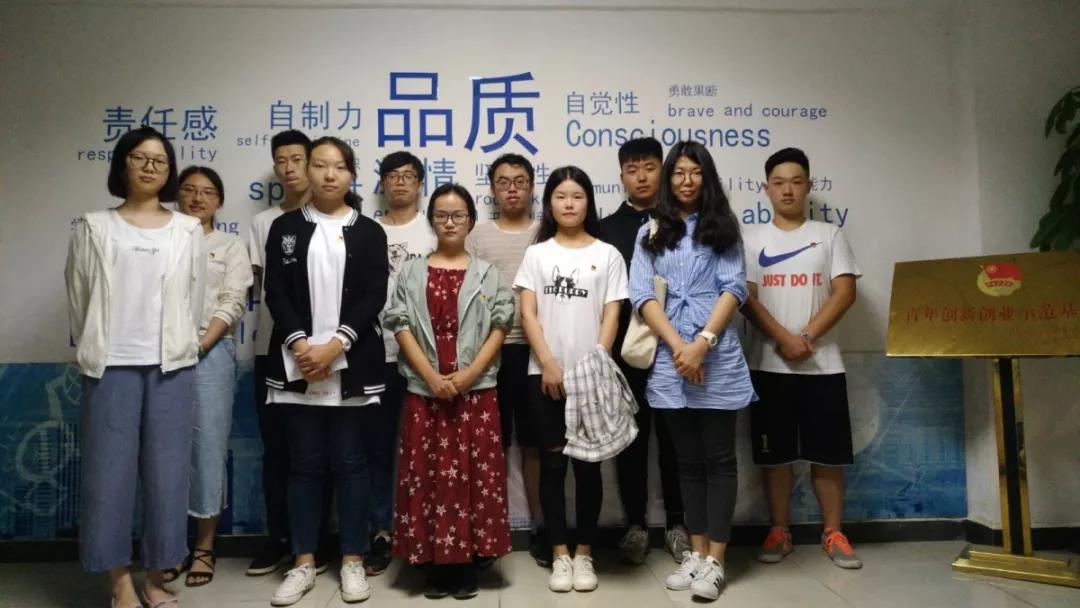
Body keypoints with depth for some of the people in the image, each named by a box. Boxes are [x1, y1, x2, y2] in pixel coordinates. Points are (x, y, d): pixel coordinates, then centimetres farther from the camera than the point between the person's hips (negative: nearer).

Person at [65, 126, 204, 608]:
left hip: (172, 365, 1)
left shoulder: (188, 231, 8)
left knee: (167, 472, 4)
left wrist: (178, 348, 10)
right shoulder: (95, 228, 6)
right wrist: (95, 350, 9)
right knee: (110, 471, 1)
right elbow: (78, 295, 7)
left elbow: (194, 298, 10)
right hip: (112, 365, -1)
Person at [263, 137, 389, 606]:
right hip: (298, 363, 1)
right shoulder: (285, 228, 9)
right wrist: (301, 345, -13)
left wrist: (334, 346, -14)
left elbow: (373, 297, -3)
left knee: (349, 461, 5)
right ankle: (304, 562, 17)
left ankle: (353, 561, 16)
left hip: (352, 364, -1)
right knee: (305, 463, 6)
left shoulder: (369, 232, 6)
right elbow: (276, 292, 1)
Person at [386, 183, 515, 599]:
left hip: (476, 390, 0)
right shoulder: (412, 273, 7)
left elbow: (499, 327, 0)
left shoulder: (487, 274, 6)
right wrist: (432, 377, -12)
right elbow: (401, 327, 0)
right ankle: (436, 565, 14)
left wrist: (469, 374, -13)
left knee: (475, 475, 2)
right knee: (428, 476, 3)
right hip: (424, 391, 1)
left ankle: (467, 564, 13)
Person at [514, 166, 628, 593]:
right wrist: (548, 364, -10)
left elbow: (611, 316, 1)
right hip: (545, 374, 1)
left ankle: (584, 553, 18)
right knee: (552, 463, 5)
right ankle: (560, 555, 15)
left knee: (587, 463, 5)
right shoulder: (537, 253, 7)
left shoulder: (607, 254, 6)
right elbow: (527, 313, 0)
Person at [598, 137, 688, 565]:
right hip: (625, 351, 1)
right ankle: (636, 525, 20)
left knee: (673, 438, 8)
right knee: (630, 440, 7)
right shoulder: (606, 229, 8)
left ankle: (677, 525, 22)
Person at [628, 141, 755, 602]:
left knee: (719, 458, 3)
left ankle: (715, 560, 10)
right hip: (670, 360, 2)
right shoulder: (650, 233, 11)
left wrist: (702, 343, -15)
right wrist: (677, 346, -13)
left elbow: (734, 288, -2)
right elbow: (642, 295, 0)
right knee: (688, 460, 11)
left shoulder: (723, 228, 9)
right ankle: (696, 553, 21)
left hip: (718, 358, -2)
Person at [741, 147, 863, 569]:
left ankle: (833, 534, 18)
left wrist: (807, 336, -13)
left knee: (827, 452, 5)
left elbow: (845, 292, -1)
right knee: (774, 453, 5)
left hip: (822, 362, 1)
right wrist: (784, 339, -15)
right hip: (769, 363, 0)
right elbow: (746, 298, -2)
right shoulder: (752, 240, 7)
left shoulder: (829, 235, 9)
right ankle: (779, 532, 17)